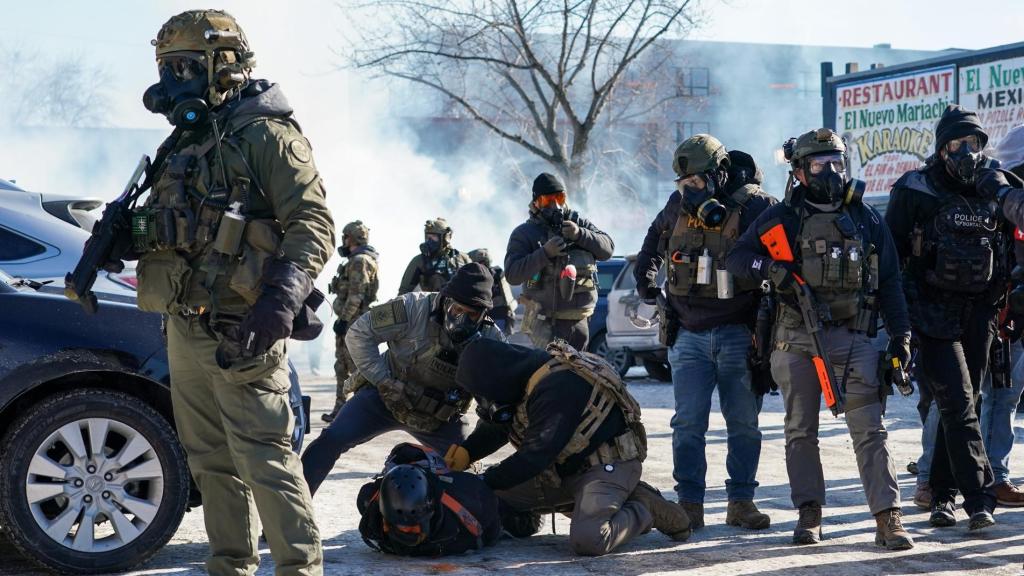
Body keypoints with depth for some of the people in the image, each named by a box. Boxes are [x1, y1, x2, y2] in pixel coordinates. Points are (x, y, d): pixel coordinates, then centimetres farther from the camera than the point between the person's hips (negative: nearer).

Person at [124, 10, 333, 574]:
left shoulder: (265, 135, -7)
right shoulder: (184, 144, 19)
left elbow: (313, 226, -16)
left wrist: (282, 299, -29)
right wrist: (120, 236, 4)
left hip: (241, 333, -9)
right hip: (184, 330, 9)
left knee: (264, 459, -9)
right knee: (211, 461, 13)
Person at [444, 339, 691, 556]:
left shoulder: (555, 387, -28)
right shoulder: (527, 377, 1)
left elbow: (535, 455, -27)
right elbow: (494, 428, 11)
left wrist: (486, 481, -19)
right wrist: (465, 452, -7)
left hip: (608, 465, -10)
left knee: (587, 540, -31)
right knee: (496, 493, 4)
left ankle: (643, 510, 2)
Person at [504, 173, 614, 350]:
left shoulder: (578, 223, 12)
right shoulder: (524, 233, -1)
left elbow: (607, 248, 3)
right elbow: (512, 275, -11)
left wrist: (580, 234, -14)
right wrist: (545, 253, -22)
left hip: (580, 321, 5)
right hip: (546, 323, -5)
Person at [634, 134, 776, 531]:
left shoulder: (755, 206, -11)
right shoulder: (679, 205, 5)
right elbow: (655, 238, 26)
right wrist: (645, 275, 15)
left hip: (738, 335, -3)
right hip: (689, 335, 3)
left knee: (744, 422, 6)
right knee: (688, 423, 0)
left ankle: (741, 501, 16)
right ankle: (689, 504, 5)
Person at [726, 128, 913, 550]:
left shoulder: (866, 219, 9)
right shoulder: (783, 218, 3)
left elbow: (889, 282, 12)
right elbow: (736, 258, 3)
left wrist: (900, 336, 6)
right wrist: (772, 269, -16)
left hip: (852, 337, 0)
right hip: (796, 338, 0)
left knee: (869, 429, -7)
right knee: (801, 431, 6)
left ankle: (888, 518, -9)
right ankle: (809, 514, 16)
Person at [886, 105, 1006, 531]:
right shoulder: (915, 190, -4)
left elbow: (1008, 250, 18)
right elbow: (890, 251, -1)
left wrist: (1000, 300, 12)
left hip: (979, 314, 5)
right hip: (935, 314, -5)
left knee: (965, 403, 8)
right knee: (957, 404, -12)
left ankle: (943, 495, 17)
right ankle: (979, 498, -13)